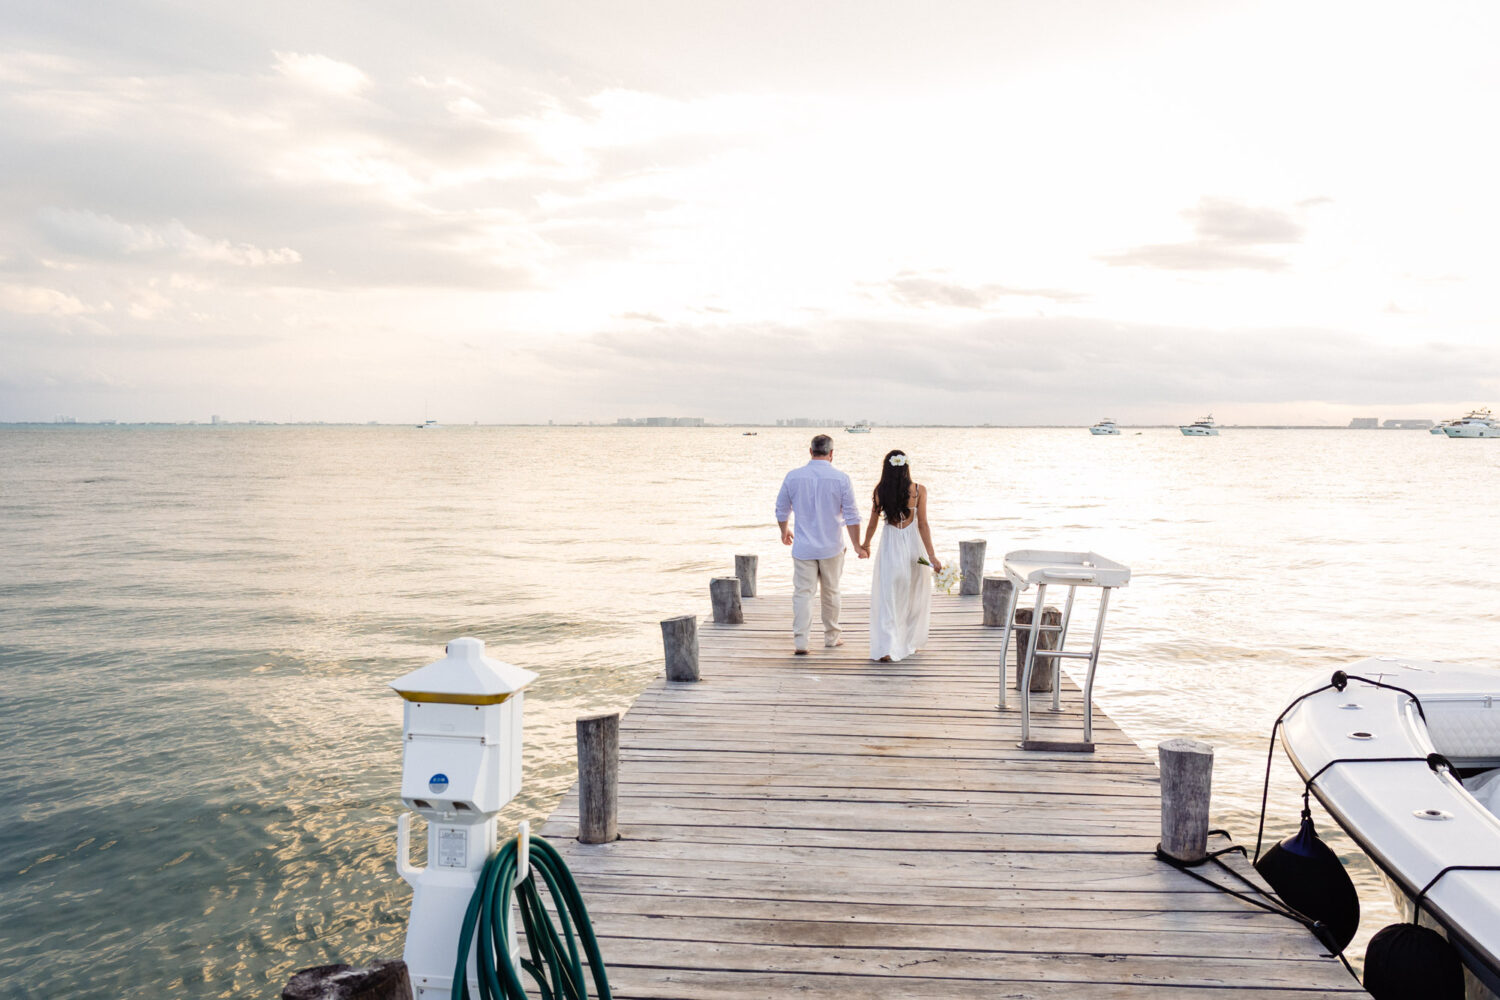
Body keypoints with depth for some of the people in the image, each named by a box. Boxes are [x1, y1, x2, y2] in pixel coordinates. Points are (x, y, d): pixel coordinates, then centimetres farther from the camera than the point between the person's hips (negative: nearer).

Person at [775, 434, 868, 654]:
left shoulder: (793, 477, -4)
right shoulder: (841, 479, -7)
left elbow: (781, 509, 7)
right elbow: (851, 516, -5)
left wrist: (784, 532, 25)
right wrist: (857, 545, 5)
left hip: (803, 547, 0)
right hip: (831, 547, 0)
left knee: (802, 593, 1)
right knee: (830, 593, 14)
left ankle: (800, 642, -6)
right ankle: (831, 637, 26)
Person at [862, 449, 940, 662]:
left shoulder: (880, 491, -5)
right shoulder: (919, 490, -8)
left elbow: (873, 523, 4)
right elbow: (922, 525, -9)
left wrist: (865, 544, 23)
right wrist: (932, 556, -5)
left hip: (890, 545, 0)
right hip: (913, 544, 0)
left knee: (887, 597, 3)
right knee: (914, 596, 18)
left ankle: (886, 648, -8)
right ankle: (910, 642, 31)